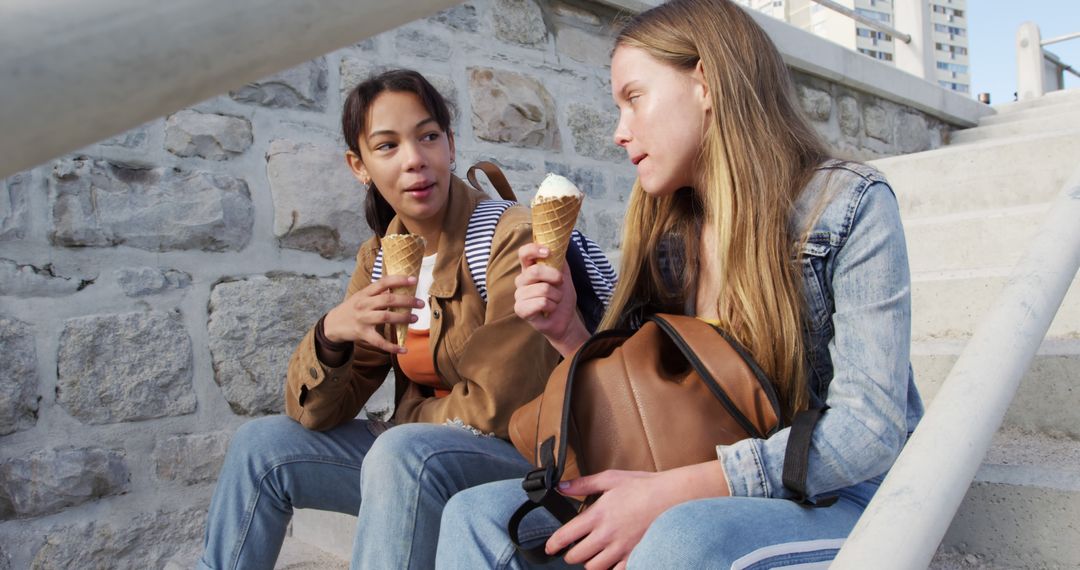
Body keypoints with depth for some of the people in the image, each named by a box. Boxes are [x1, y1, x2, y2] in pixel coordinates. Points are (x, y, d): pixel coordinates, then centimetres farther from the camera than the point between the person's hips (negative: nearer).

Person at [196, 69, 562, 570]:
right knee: (260, 444, 0)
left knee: (402, 452, -34)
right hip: (414, 453, 6)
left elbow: (496, 406, -20)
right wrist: (331, 334, -21)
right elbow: (315, 413, 0)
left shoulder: (512, 237, -17)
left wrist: (408, 416, -3)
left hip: (522, 454, -6)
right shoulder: (380, 258, 2)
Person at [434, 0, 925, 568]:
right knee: (475, 514, -9)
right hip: (702, 500, 5)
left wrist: (669, 492, -26)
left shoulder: (850, 206, -12)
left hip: (842, 497, -5)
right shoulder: (667, 243, 3)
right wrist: (568, 333, -10)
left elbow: (870, 427, -19)